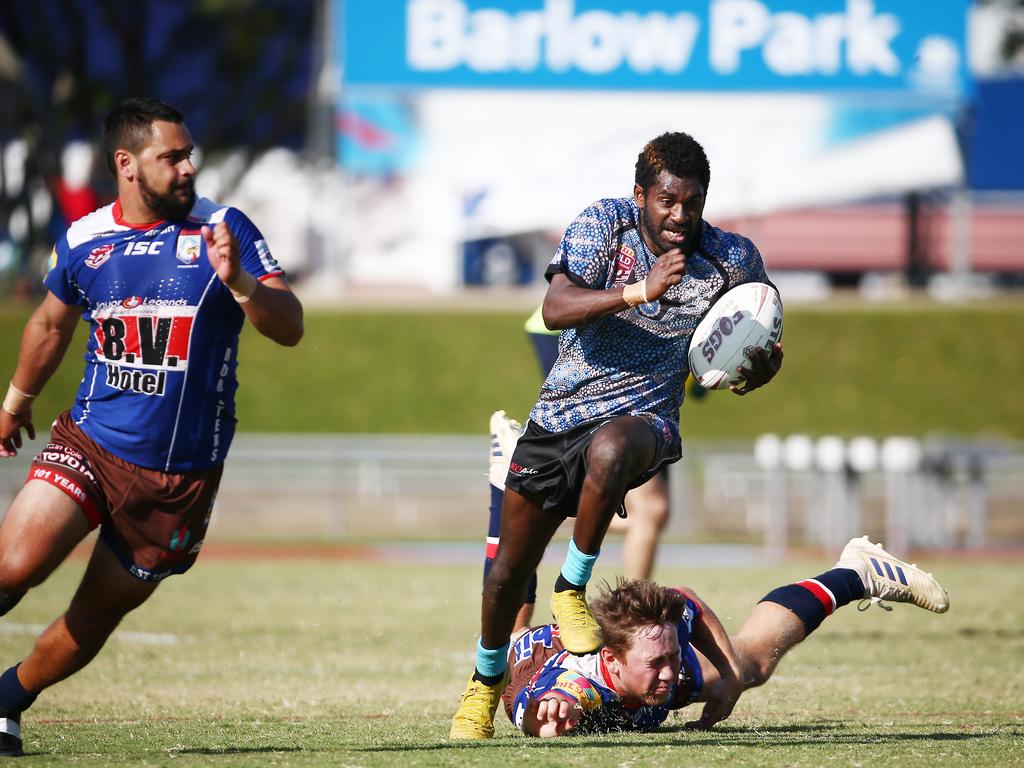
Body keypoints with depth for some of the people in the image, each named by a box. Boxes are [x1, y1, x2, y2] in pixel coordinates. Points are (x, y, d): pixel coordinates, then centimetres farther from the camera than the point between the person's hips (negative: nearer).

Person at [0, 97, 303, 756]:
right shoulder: (83, 242, 3)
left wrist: (239, 283, -30)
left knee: (101, 610, 5)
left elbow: (290, 328, -10)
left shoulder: (224, 231, -4)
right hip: (90, 442, 0)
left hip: (183, 472, 0)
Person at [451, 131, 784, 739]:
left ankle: (574, 591, -21)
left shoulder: (733, 260, -7)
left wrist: (763, 366, -17)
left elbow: (739, 373, 8)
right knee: (509, 572, 9)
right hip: (560, 414, 2)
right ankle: (487, 680, 38)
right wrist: (638, 291, -38)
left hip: (644, 416, -2)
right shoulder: (603, 225, -10)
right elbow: (557, 307, -25)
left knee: (610, 448, -41)